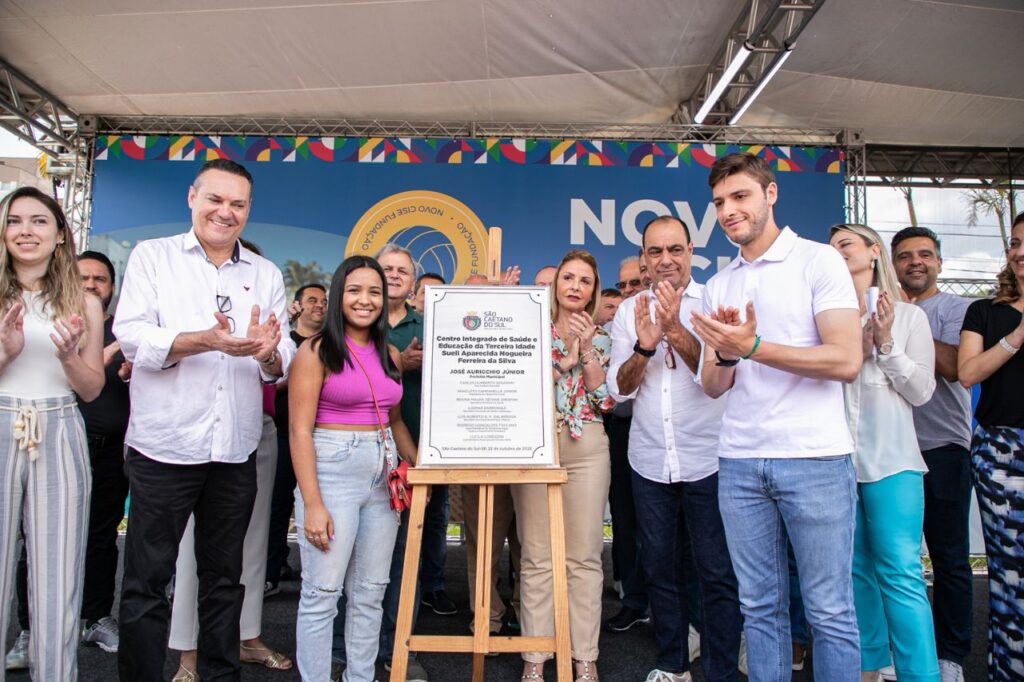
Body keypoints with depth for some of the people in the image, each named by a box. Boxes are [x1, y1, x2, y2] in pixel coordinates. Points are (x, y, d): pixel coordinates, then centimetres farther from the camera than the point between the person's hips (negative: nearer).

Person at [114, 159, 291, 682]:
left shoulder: (266, 275, 11)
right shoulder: (152, 256, 4)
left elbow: (280, 366, 5)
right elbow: (131, 335, -10)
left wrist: (268, 354, -18)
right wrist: (206, 340, -25)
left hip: (236, 451, 3)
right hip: (164, 446, -3)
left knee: (224, 577, 15)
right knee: (146, 579, 5)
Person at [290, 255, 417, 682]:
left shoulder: (390, 355, 10)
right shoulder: (317, 351, -7)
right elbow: (299, 430, -11)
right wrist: (312, 503, -16)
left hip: (384, 477, 6)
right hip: (331, 474, -5)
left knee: (370, 594, 13)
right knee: (322, 594, 2)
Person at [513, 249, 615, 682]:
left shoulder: (601, 338, 11)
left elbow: (605, 401, 2)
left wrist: (586, 350, -7)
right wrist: (566, 356, -10)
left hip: (586, 448, 1)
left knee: (585, 556, 4)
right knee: (537, 556, 3)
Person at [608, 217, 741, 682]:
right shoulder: (629, 311, 5)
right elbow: (619, 389, -1)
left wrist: (675, 331, -25)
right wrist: (644, 346, -19)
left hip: (707, 461, -3)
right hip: (650, 462, 4)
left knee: (718, 573, 4)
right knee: (660, 568, 15)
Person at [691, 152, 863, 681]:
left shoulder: (819, 261, 0)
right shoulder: (717, 286, 14)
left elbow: (846, 361, -11)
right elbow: (712, 386, 11)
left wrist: (753, 347, -19)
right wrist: (725, 355, -11)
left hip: (814, 458, -4)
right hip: (740, 462, 5)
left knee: (829, 611, 4)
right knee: (760, 606, 12)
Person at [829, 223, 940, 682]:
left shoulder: (909, 316, 6)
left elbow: (921, 391, 1)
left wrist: (885, 343, -8)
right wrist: (855, 349, -9)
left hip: (890, 459, -2)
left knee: (900, 573, -7)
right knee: (857, 569, 10)